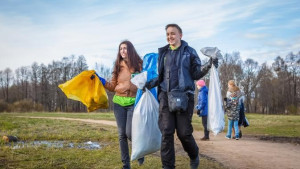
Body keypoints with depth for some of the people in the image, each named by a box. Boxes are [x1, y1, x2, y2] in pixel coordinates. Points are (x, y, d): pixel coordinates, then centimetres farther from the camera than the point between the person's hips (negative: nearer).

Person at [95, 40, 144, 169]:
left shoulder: (138, 64, 0)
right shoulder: (118, 66, 10)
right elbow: (113, 86, 12)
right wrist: (100, 80, 5)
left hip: (134, 102, -3)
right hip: (119, 103, 4)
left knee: (129, 133, -11)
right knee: (122, 134, 4)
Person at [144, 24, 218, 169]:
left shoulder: (189, 51, 7)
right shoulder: (163, 53, 16)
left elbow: (196, 74, 4)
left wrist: (208, 66, -14)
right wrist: (150, 83, 1)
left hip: (184, 96, -3)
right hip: (166, 95, 3)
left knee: (184, 132, -2)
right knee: (166, 132, -3)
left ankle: (194, 155, 29)